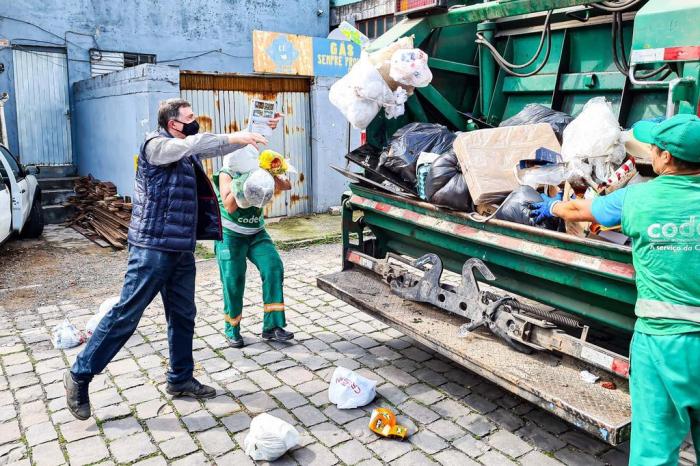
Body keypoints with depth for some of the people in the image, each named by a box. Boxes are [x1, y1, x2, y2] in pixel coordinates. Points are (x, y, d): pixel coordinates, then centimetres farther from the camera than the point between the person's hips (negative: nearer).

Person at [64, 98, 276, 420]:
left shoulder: (185, 151, 15)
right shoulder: (155, 145, -9)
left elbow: (215, 148, 21)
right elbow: (193, 143, -27)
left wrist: (259, 130, 14)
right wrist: (233, 137, -23)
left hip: (182, 250, 9)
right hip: (152, 249, -8)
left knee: (183, 316, 13)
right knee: (124, 315, -2)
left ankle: (180, 379, 27)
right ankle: (79, 375, 13)